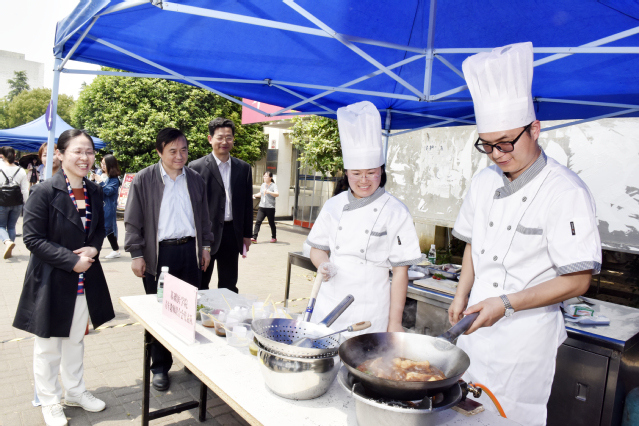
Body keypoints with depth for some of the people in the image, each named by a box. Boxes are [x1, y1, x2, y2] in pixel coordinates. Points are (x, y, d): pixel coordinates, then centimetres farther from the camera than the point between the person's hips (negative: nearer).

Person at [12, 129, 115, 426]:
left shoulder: (94, 192, 2)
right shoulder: (44, 192, -16)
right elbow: (33, 239, -16)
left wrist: (93, 249, -8)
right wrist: (72, 261, -21)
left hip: (85, 279, 6)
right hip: (52, 280, -5)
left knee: (76, 340, 21)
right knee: (49, 345, 12)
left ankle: (74, 391, 39)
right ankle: (50, 402, 31)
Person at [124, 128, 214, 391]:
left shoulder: (195, 180, 9)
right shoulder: (143, 180, -3)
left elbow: (203, 216, 17)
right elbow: (133, 221, -3)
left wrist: (205, 245, 13)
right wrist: (136, 254, -7)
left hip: (190, 250, 3)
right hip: (159, 254, -3)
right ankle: (160, 367, 21)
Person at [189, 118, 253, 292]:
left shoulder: (243, 168, 7)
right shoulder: (197, 167, -4)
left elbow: (247, 203, 10)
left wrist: (247, 234, 9)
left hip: (232, 234, 3)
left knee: (229, 287, 13)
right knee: (200, 286, 10)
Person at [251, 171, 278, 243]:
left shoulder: (273, 185, -6)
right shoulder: (263, 185, 13)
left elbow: (277, 194, -22)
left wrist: (268, 192, -35)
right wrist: (255, 195, 10)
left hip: (270, 208, -5)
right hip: (261, 207, 5)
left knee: (271, 223, 7)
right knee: (258, 221, -9)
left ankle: (274, 237, 26)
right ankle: (254, 238, -12)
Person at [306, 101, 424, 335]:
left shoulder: (395, 212, -8)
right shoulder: (333, 206, 3)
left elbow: (400, 272, -7)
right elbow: (317, 248, 13)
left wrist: (395, 323, -8)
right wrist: (323, 264, -10)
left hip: (370, 312, -3)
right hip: (328, 305, 4)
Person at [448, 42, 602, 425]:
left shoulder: (566, 192, -17)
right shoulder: (485, 181, 3)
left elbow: (577, 280, -17)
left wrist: (506, 303, -23)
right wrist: (463, 294, 4)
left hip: (527, 333, -6)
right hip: (478, 323, 6)